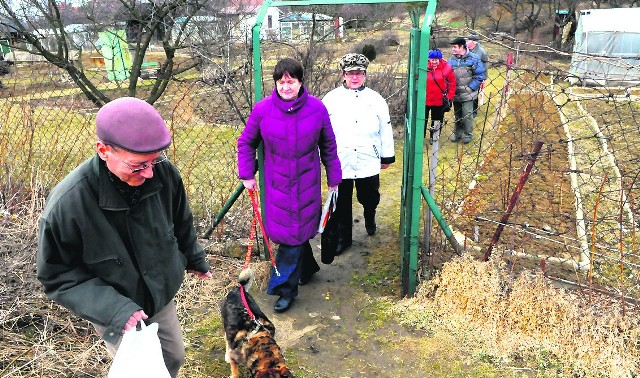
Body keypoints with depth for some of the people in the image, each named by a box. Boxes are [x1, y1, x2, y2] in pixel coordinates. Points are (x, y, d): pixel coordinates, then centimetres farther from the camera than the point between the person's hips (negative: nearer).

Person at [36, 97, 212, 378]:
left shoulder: (164, 173, -20)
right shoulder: (66, 203, -32)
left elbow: (181, 222, 0)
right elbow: (58, 276, -19)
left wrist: (193, 259, 16)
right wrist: (112, 308, -30)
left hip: (164, 297, 4)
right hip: (117, 315, -4)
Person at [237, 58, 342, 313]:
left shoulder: (317, 108, -7)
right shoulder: (262, 109, -7)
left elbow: (328, 146, 4)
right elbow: (246, 143, 7)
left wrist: (334, 178, 8)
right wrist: (247, 175, 3)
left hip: (307, 184, -1)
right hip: (276, 184, 1)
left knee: (294, 234, 1)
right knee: (285, 231, 10)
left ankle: (285, 288, 13)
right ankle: (307, 268, 37)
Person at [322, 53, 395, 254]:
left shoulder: (376, 99, 2)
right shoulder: (331, 99, 0)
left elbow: (385, 129, 7)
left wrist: (387, 156, 9)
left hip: (368, 163, 1)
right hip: (339, 163, 0)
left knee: (370, 198, 14)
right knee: (341, 203, 8)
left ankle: (369, 215, 49)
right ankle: (343, 238, 25)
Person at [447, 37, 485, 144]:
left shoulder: (473, 58, -8)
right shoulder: (452, 59, 5)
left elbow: (480, 75, -6)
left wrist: (470, 88, -11)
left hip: (467, 94, -4)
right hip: (455, 94, 4)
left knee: (467, 114, -2)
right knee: (457, 115, 14)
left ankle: (468, 134, 12)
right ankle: (457, 133, 27)